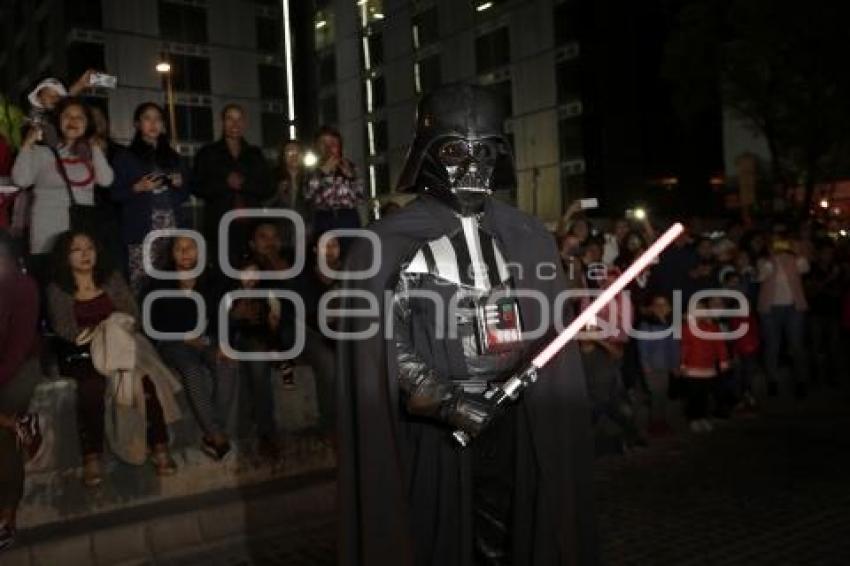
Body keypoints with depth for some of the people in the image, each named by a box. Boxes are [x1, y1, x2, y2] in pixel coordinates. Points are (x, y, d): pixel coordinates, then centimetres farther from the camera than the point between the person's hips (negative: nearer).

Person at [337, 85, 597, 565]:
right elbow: (380, 344, -7)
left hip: (513, 426, 4)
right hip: (432, 431, -3)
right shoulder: (391, 243, -3)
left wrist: (555, 427, 4)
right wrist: (445, 403, -16)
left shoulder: (527, 237, 9)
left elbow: (550, 336, 8)